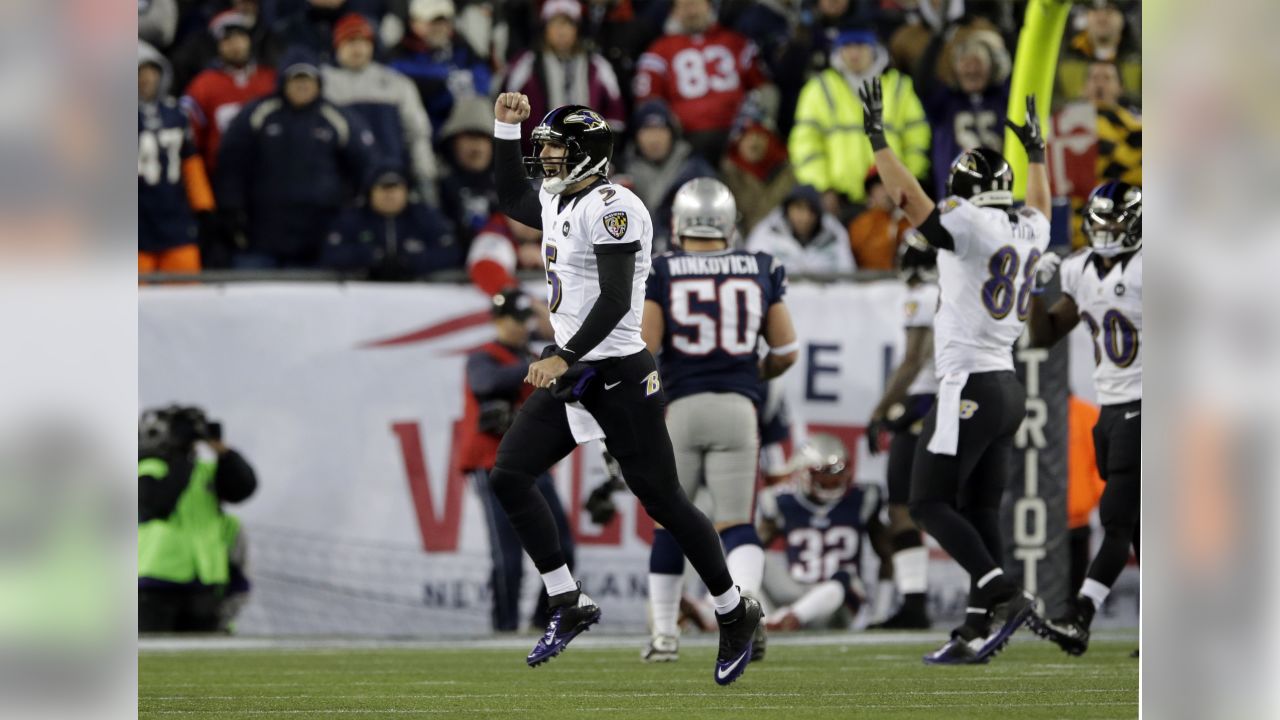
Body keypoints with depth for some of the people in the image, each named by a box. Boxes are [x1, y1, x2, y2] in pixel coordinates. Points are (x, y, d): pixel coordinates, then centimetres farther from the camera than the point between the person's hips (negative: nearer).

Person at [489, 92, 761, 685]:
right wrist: (506, 129, 24)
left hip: (619, 376, -9)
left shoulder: (612, 207, -17)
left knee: (662, 502, -2)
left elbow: (615, 301, -24)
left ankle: (735, 614, 13)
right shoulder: (559, 202, 12)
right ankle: (569, 606, 6)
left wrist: (564, 358, -29)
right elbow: (512, 200, 34)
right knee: (508, 477, -1)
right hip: (573, 375, 9)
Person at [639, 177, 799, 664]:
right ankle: (746, 601, -27)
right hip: (738, 406, 1)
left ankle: (664, 636, 19)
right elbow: (786, 352, 11)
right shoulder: (760, 272, 6)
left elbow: (642, 349, -7)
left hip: (680, 407, -1)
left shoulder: (659, 273, -1)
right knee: (735, 525, 3)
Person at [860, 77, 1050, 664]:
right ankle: (976, 633, 7)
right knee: (979, 513, 10)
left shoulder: (970, 226, -13)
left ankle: (1006, 595, -17)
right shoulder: (1028, 231, 10)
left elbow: (908, 198, -15)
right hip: (1007, 388, 8)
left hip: (969, 388, -8)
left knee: (930, 504, -4)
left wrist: (877, 137, -8)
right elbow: (1039, 205, 34)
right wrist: (1035, 151, 47)